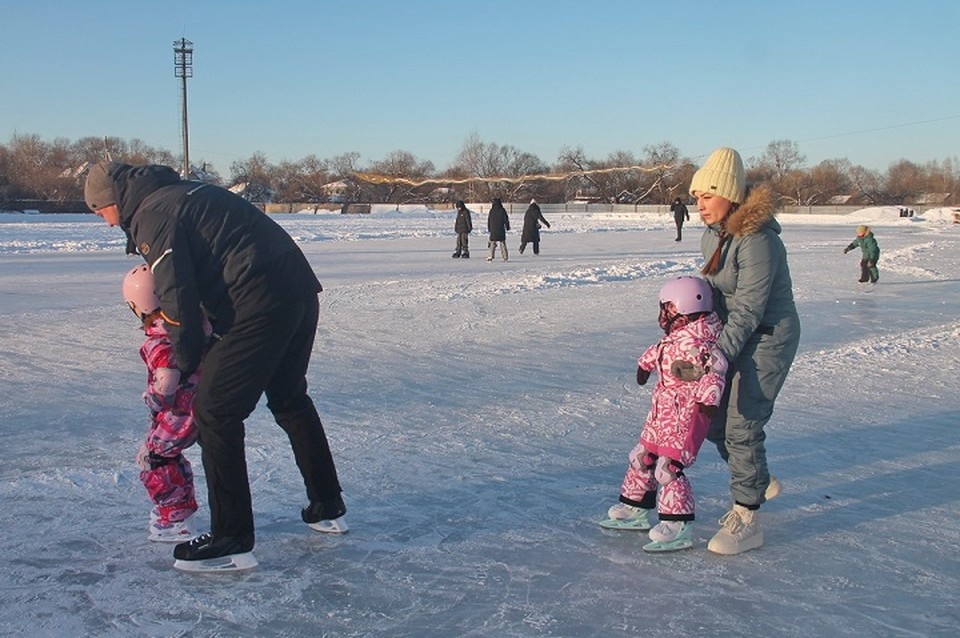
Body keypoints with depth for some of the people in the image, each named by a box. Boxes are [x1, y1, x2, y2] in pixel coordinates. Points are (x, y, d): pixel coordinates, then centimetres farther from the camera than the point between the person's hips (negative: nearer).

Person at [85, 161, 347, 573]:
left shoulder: (153, 215, -5)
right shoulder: (186, 194, 24)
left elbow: (178, 301, -9)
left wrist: (186, 365, 5)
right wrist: (206, 342, 25)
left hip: (263, 304, -10)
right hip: (300, 290, 10)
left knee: (214, 411, -1)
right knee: (290, 399, 24)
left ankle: (231, 541, 3)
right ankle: (327, 508, 36)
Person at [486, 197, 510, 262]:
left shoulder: (491, 211, -3)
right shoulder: (502, 210, -6)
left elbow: (489, 220, 3)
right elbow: (506, 219, -3)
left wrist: (489, 228, 12)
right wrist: (507, 227, 9)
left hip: (493, 230, 0)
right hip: (501, 230, 0)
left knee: (492, 243, 5)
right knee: (502, 243, 7)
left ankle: (491, 256, -4)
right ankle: (505, 257, 5)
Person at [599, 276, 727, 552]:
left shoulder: (696, 342, -22)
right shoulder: (674, 336, 10)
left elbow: (714, 369, -33)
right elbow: (657, 351, 29)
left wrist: (709, 398, -42)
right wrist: (644, 364, 42)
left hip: (686, 415, -10)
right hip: (662, 412, 10)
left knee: (669, 467, -15)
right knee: (642, 458, 17)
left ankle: (678, 526, -8)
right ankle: (636, 509, 31)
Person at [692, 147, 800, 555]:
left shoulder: (756, 240, -24)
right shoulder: (712, 235, 4)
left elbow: (748, 310, -26)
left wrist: (719, 356, -27)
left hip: (769, 337, -9)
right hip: (733, 334, 9)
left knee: (741, 425, -11)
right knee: (711, 417, 12)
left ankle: (747, 521, 2)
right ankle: (760, 482, 36)